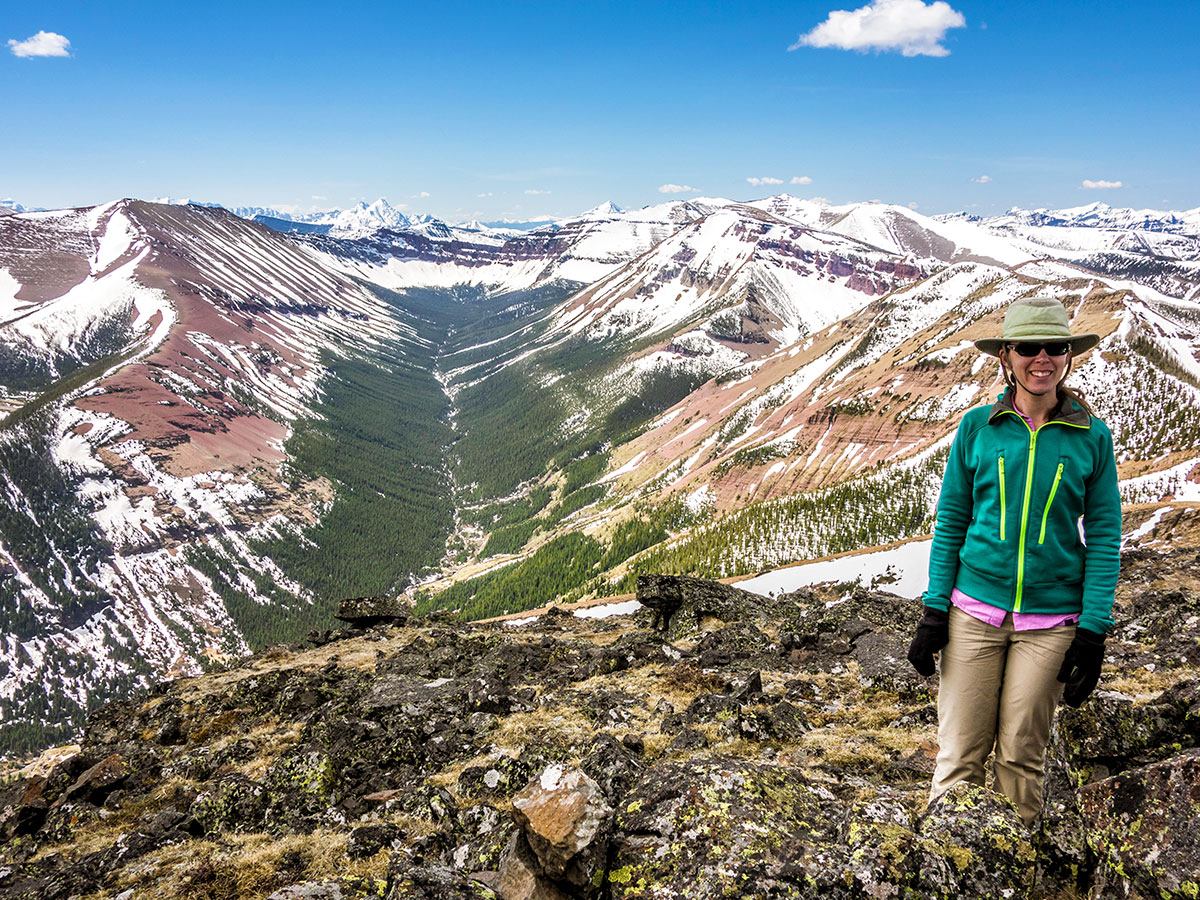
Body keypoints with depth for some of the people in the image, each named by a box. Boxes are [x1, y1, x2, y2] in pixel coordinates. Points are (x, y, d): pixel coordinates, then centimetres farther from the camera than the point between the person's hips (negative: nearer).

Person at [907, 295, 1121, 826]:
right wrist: (934, 610, 0)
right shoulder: (977, 427, 1)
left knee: (1021, 753, 7)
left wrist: (1092, 630, -3)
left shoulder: (1092, 437, 1)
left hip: (1051, 621, 0)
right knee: (960, 752, 1)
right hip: (974, 610, 0)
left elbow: (1104, 536, 3)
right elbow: (951, 520, 5)